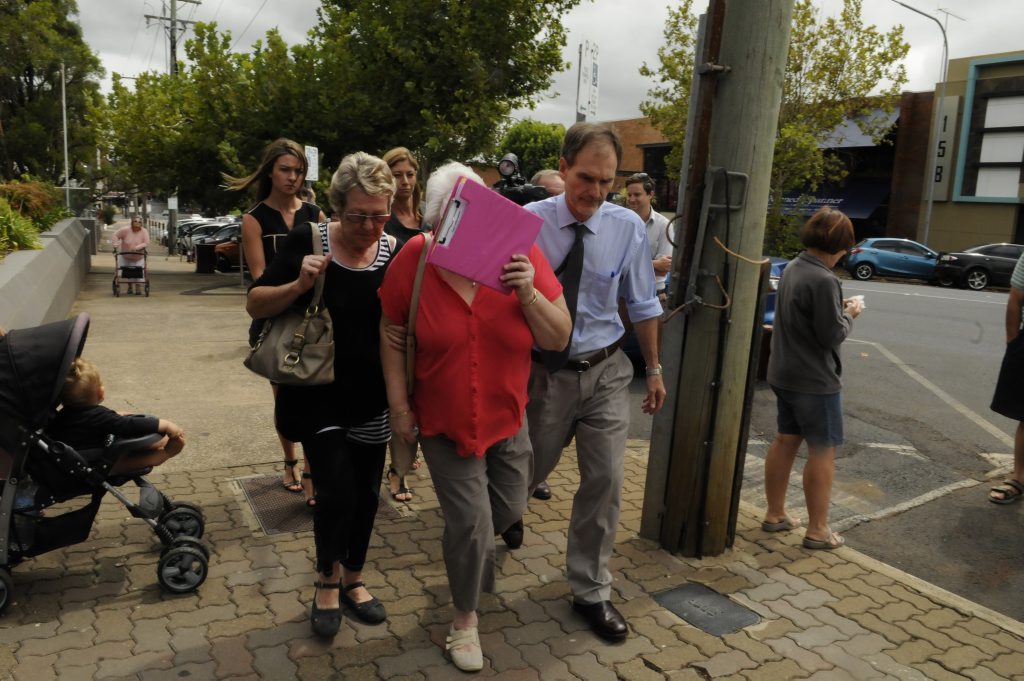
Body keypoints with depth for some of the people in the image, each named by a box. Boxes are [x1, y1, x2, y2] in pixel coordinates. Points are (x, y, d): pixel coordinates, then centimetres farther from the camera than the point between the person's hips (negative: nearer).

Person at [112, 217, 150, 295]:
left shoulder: (144, 232, -14)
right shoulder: (125, 230, -15)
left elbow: (146, 243, -17)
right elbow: (115, 236, -8)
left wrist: (137, 247, -31)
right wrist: (115, 244, -22)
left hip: (138, 258, -1)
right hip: (125, 257, 1)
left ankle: (138, 288, 2)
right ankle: (130, 288, 24)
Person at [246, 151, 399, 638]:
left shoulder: (397, 251, -6)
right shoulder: (308, 240, -10)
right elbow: (254, 305, -7)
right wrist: (298, 286, -24)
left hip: (372, 397, 3)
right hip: (317, 392, -2)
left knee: (365, 493, 13)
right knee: (336, 489, -8)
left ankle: (352, 579, 37)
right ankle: (327, 580, 22)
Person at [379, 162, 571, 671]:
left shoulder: (521, 253, -15)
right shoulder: (413, 260, -17)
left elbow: (559, 339, -12)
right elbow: (392, 335, -5)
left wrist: (528, 293, -29)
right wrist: (399, 405, -6)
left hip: (507, 417, 3)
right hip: (443, 420, -2)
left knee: (509, 510, 17)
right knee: (471, 521, -1)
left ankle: (468, 544, 54)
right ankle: (465, 616, 27)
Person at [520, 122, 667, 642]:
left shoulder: (628, 228, -7)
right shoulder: (528, 223, -13)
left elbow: (642, 305, 4)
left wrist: (654, 369, 10)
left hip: (605, 371, 2)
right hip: (545, 371, -1)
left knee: (605, 481, 4)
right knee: (531, 470, 16)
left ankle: (590, 591, 24)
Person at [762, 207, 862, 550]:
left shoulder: (793, 268, 5)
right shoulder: (823, 281, -23)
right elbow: (831, 335, -21)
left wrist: (837, 307, 5)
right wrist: (849, 315, -3)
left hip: (784, 373, 9)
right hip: (815, 380, -9)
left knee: (785, 440, 16)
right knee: (823, 451, 3)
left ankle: (775, 514, 27)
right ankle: (817, 530, 11)